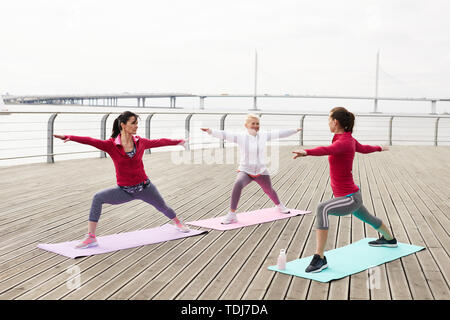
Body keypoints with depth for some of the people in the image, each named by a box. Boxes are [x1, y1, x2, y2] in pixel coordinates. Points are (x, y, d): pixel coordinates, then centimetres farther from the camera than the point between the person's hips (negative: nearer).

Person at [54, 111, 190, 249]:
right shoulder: (111, 145, -13)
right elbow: (91, 141, -26)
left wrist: (179, 141, 20)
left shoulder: (140, 142, -6)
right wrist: (69, 137, -41)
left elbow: (160, 142, 9)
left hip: (144, 186, 2)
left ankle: (178, 222, 55)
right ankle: (91, 237, -18)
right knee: (98, 198, -23)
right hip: (124, 190, -2)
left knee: (163, 207, 20)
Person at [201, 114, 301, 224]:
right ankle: (232, 215, -26)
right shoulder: (240, 137, -11)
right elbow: (224, 134, -22)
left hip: (261, 171, 3)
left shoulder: (263, 135, -1)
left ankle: (279, 206, 57)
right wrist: (211, 131, -37)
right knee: (238, 184, -33)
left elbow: (279, 134, 9)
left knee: (269, 190, 21)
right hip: (245, 170, -3)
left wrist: (295, 130, 16)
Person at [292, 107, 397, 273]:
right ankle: (389, 239, 68)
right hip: (351, 196, 11)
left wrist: (306, 152, -65)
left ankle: (319, 258, -34)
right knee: (367, 217, 37)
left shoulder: (343, 142, -23)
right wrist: (380, 148, 48)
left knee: (322, 208, -34)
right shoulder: (350, 140, 4)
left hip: (350, 199, -11)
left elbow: (326, 150, -46)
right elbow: (365, 148, 25)